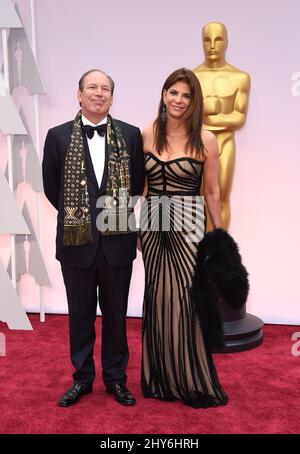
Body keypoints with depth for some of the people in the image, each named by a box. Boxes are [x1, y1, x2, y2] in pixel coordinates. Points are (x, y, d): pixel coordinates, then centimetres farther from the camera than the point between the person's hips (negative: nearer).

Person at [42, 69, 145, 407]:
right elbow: (51, 188, 6)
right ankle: (82, 378, 31)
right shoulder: (58, 136, 0)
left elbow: (137, 183, 7)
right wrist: (77, 215, 7)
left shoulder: (130, 135, 1)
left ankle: (116, 378, 30)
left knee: (116, 314, 13)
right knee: (80, 314, 13)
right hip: (76, 240, 0)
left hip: (118, 240, 0)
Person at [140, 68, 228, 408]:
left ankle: (192, 381, 21)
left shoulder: (204, 139, -5)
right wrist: (136, 226, 9)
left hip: (187, 226, -3)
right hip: (152, 225, 3)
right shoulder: (147, 134, 4)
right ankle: (160, 378, 28)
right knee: (157, 299, 10)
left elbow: (212, 192, 0)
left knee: (185, 299, -1)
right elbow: (139, 183, 11)